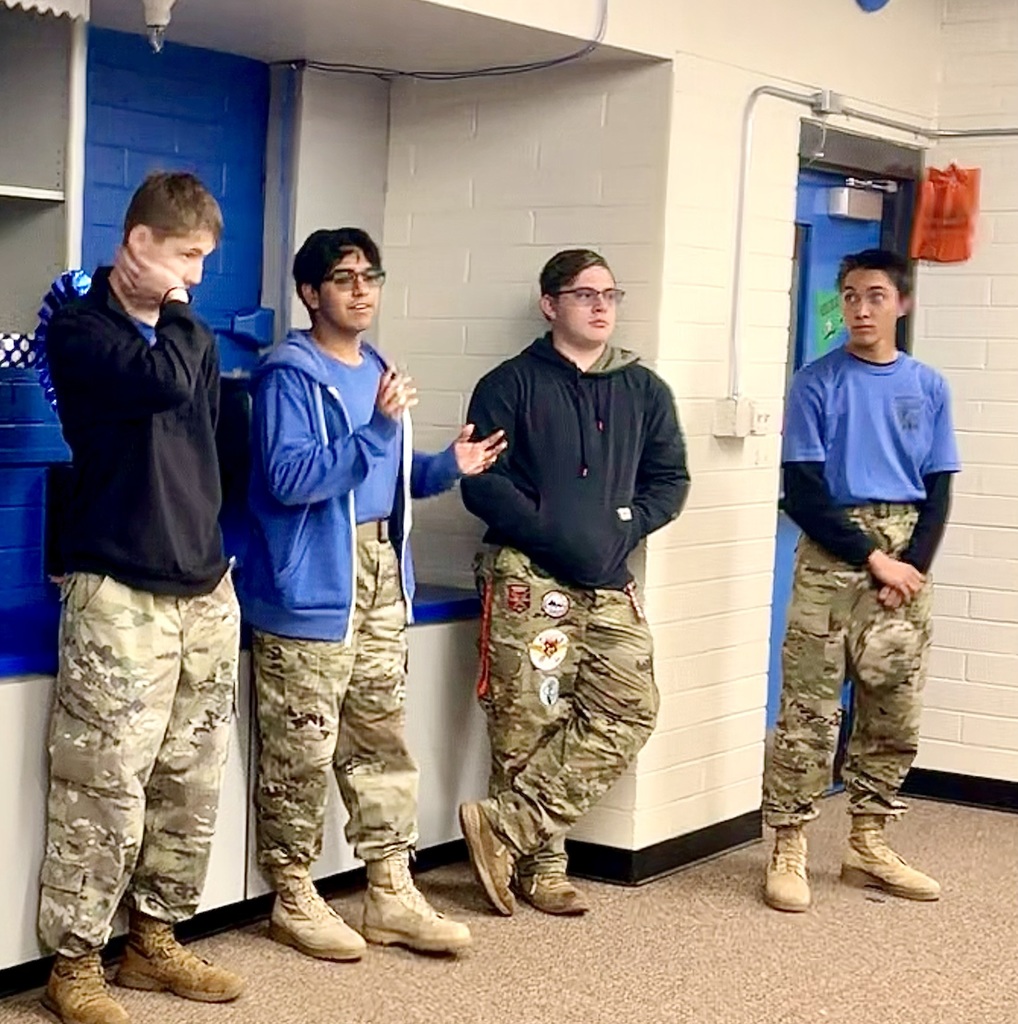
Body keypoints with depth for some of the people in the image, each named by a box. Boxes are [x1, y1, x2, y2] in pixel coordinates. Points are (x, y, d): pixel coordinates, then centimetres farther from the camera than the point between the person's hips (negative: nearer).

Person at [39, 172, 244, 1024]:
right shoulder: (78, 327, -5)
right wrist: (169, 308, -5)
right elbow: (166, 383, -22)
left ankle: (154, 939, 24)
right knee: (107, 789, -6)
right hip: (119, 592, -6)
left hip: (205, 587, 7)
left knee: (192, 784, 10)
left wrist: (210, 544, 16)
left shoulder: (192, 335, 16)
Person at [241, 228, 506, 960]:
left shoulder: (378, 372, 15)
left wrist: (448, 467, 3)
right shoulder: (290, 375, -11)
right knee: (301, 753, -1)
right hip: (311, 590, -8)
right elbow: (290, 478, -22)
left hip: (383, 582, 8)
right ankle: (294, 899, 13)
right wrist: (378, 428, -27)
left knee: (383, 743, 11)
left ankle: (392, 895, 19)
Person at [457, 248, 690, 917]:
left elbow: (670, 479, 16)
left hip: (610, 584, 5)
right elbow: (483, 484, -4)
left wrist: (625, 526, -2)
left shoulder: (644, 391, 16)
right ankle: (541, 864, 8)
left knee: (628, 713, -7)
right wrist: (549, 535, -13)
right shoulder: (511, 385, 3)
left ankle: (507, 826, -2)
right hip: (528, 578, -4)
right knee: (529, 725, -5)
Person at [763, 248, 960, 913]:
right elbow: (802, 494, -5)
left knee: (896, 714, 8)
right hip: (832, 558, -4)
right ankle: (789, 851, 1)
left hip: (907, 563, 4)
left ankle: (869, 846, 20)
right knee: (810, 712, -6)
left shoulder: (928, 388, 9)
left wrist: (913, 566, -6)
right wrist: (872, 557, -10)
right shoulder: (817, 385, -1)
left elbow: (938, 493, 9)